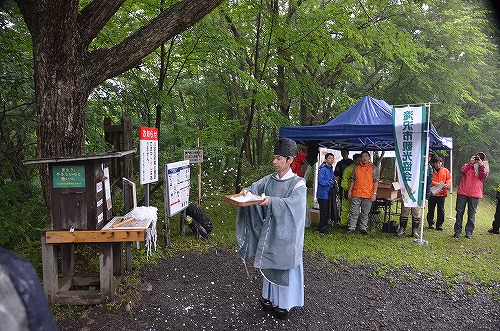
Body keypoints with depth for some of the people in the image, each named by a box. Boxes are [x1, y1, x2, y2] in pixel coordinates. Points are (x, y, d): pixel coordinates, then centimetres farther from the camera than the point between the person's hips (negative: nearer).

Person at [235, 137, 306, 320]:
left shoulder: (298, 183, -12)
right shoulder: (269, 179, 5)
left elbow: (296, 202, -28)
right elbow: (256, 187, 2)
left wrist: (272, 201, -40)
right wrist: (246, 191, -22)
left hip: (285, 234, -5)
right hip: (268, 231, 6)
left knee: (284, 265, 5)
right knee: (269, 264, 15)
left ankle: (284, 305, 21)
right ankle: (270, 298, 33)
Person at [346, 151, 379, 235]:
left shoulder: (374, 168, 4)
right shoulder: (356, 168, 12)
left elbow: (376, 181, 0)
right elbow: (352, 180, 15)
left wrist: (374, 193, -7)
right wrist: (350, 190, 7)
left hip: (368, 195, -2)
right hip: (356, 194, 2)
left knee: (365, 213, 6)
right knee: (353, 212, 2)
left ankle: (363, 228, 17)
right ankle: (351, 228, 8)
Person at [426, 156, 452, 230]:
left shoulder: (445, 171, 7)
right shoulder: (430, 171, -1)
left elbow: (449, 179, 6)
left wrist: (447, 185, -12)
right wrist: (434, 183, -19)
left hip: (442, 193, 1)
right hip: (432, 193, -1)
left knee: (441, 210, 4)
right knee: (431, 209, 7)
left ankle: (439, 224, 12)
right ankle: (430, 223, 20)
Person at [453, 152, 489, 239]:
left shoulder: (484, 168, 11)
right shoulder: (468, 165, 10)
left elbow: (484, 176, -8)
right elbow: (463, 171, -10)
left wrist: (481, 165, -14)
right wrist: (471, 163, -14)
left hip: (475, 194, 0)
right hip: (462, 192, 0)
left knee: (471, 214, 3)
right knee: (459, 212, 0)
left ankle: (469, 232, 10)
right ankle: (457, 231, 7)